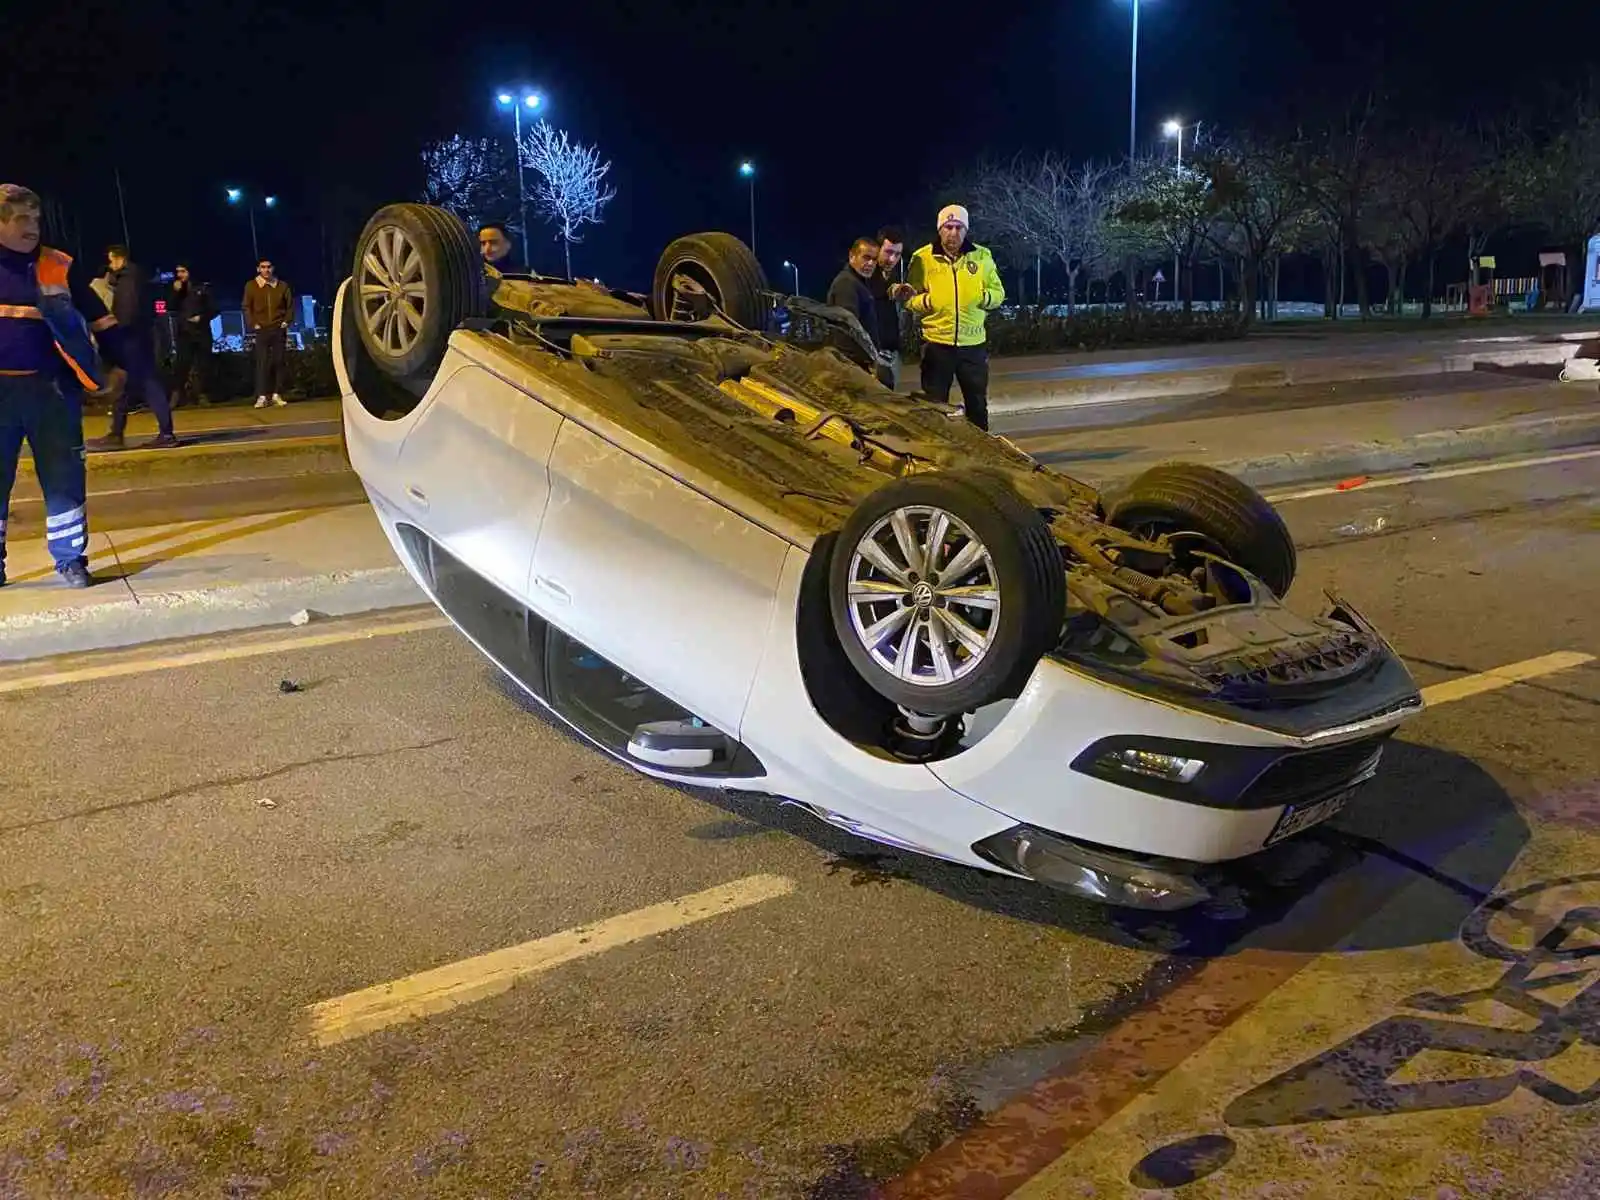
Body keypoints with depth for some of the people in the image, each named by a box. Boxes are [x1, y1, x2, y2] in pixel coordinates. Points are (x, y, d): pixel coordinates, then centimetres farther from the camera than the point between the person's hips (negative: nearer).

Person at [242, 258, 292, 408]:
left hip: (279, 329, 2)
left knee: (279, 361, 2)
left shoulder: (282, 286, 5)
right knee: (262, 362, -7)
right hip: (261, 329, -2)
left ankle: (277, 395, 8)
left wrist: (286, 322, -1)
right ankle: (262, 397, -9)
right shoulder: (251, 286, 1)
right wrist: (253, 325, -6)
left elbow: (290, 306, 10)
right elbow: (247, 308, 3)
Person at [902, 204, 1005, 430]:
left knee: (977, 405, 14)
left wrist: (985, 297, -14)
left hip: (974, 344, 2)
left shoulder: (981, 256, 5)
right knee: (934, 406, 6)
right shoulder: (923, 258, -1)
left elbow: (998, 293, 7)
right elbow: (910, 301, 0)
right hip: (937, 344, -2)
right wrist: (926, 300, -21)